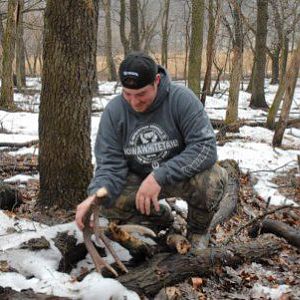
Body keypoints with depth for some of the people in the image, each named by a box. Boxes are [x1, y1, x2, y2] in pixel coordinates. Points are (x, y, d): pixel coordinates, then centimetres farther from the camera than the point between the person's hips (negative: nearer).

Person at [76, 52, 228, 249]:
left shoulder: (182, 99, -23)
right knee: (108, 203, -25)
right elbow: (110, 164, -15)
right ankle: (161, 218, 8)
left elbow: (205, 147, -30)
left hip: (181, 174, -3)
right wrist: (95, 195, -38)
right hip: (139, 178, 3)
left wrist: (159, 177, -39)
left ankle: (198, 231, -1)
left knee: (214, 179, -34)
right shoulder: (114, 111, -15)